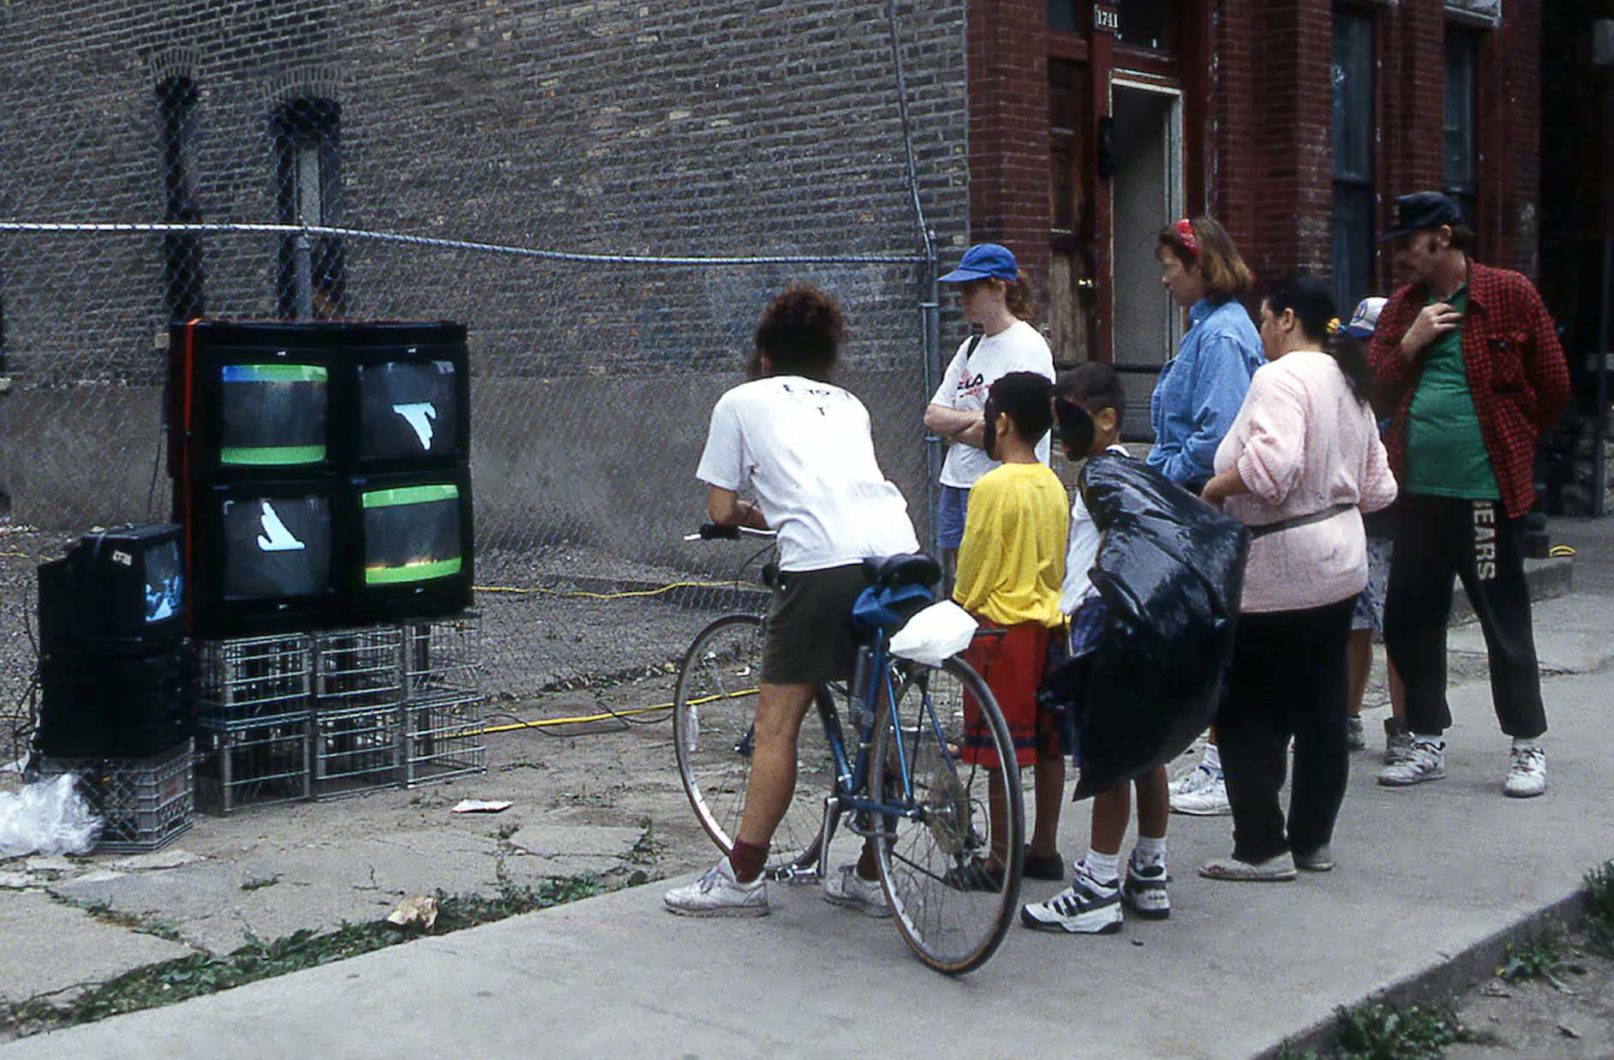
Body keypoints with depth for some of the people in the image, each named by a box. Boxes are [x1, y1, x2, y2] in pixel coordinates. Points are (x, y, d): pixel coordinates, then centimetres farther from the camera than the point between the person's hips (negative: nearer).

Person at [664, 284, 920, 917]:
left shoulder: (741, 401, 18)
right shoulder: (848, 405, 30)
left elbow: (721, 510, 16)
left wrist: (755, 516, 37)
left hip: (824, 561, -5)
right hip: (900, 550, 5)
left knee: (777, 723, 3)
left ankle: (743, 877, 7)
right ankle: (871, 877, 21)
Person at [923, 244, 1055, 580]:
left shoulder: (1028, 347, -8)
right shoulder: (971, 347, 16)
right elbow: (932, 416, 10)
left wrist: (953, 427, -2)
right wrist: (974, 420, -8)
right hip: (956, 483, 8)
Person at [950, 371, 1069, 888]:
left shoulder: (993, 486, -14)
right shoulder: (1053, 485, 7)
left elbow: (973, 567, -11)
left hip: (1001, 626, -7)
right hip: (1049, 623, 7)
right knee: (1048, 744, 12)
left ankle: (1001, 859, 3)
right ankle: (1044, 849, 20)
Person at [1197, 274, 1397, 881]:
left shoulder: (1281, 377, -15)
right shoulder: (1347, 384, 14)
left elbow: (1271, 463, -30)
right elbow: (1377, 489, 15)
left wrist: (1215, 487, -15)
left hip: (1279, 572, -9)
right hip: (1340, 563, 9)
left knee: (1249, 714, 0)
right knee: (1322, 709, 13)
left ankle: (1262, 848, 4)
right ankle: (1313, 839, 22)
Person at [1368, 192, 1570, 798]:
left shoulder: (1510, 295, -3)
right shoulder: (1402, 307, 11)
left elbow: (1552, 386, 2)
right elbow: (1379, 389, 8)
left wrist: (1512, 446, 9)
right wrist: (1410, 344, -7)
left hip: (1488, 491, -5)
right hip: (1419, 490, 5)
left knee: (1504, 620, 3)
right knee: (1408, 618, 8)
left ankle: (1529, 747, 17)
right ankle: (1428, 745, 22)